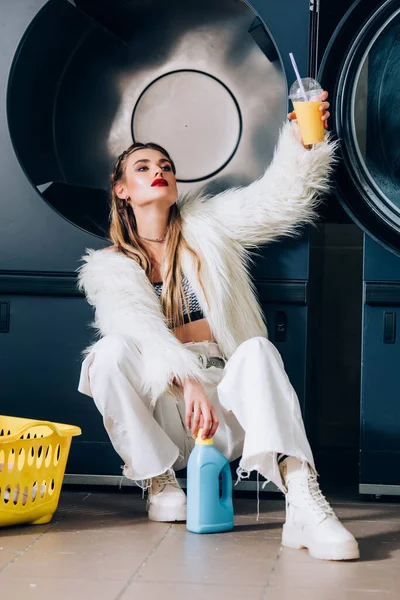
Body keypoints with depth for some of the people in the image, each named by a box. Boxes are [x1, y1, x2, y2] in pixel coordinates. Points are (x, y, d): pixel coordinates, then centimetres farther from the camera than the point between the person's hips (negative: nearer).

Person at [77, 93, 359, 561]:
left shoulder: (206, 227, 12)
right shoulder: (110, 267, 6)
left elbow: (278, 197, -2)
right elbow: (142, 332, -12)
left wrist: (302, 142, -20)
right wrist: (188, 382, -29)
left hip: (225, 408, 1)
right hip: (161, 408, -1)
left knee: (258, 350, -32)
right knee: (111, 351, -29)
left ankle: (304, 504, -52)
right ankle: (160, 481, -14)